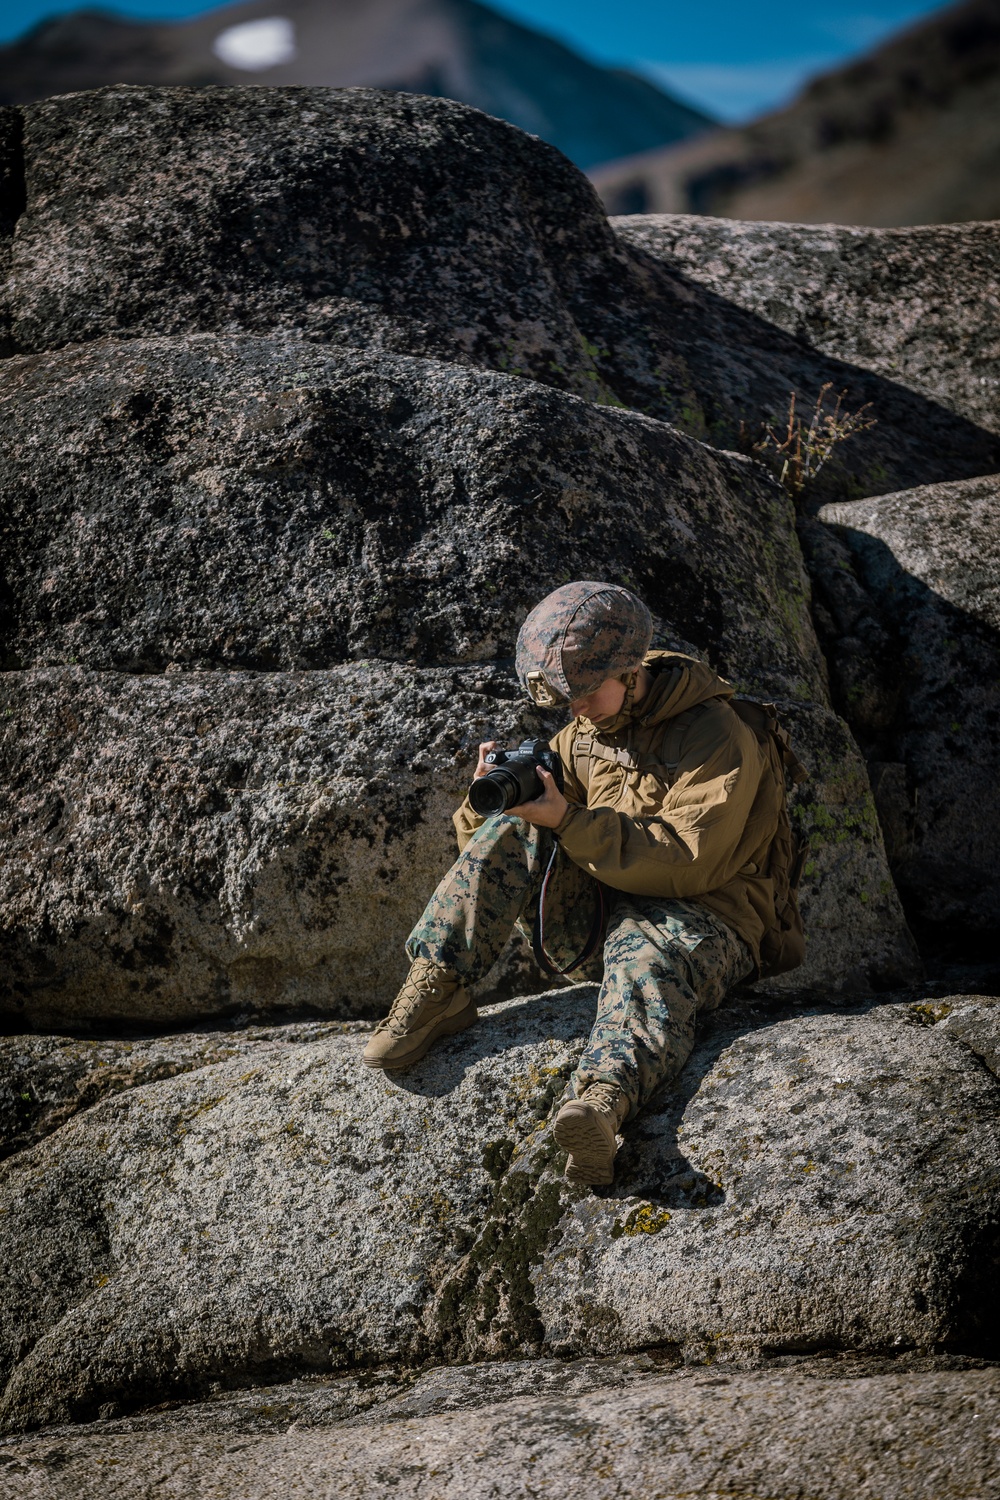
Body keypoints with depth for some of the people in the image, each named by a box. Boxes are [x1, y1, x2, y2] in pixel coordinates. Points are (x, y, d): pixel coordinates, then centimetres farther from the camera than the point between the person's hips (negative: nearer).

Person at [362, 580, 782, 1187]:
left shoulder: (716, 737, -9)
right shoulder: (583, 735, 12)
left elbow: (688, 864, -21)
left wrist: (570, 822, -27)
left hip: (697, 919, -6)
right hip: (594, 920, 6)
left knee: (649, 965, -42)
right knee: (515, 830, -18)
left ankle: (603, 1100, -71)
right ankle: (434, 989, -23)